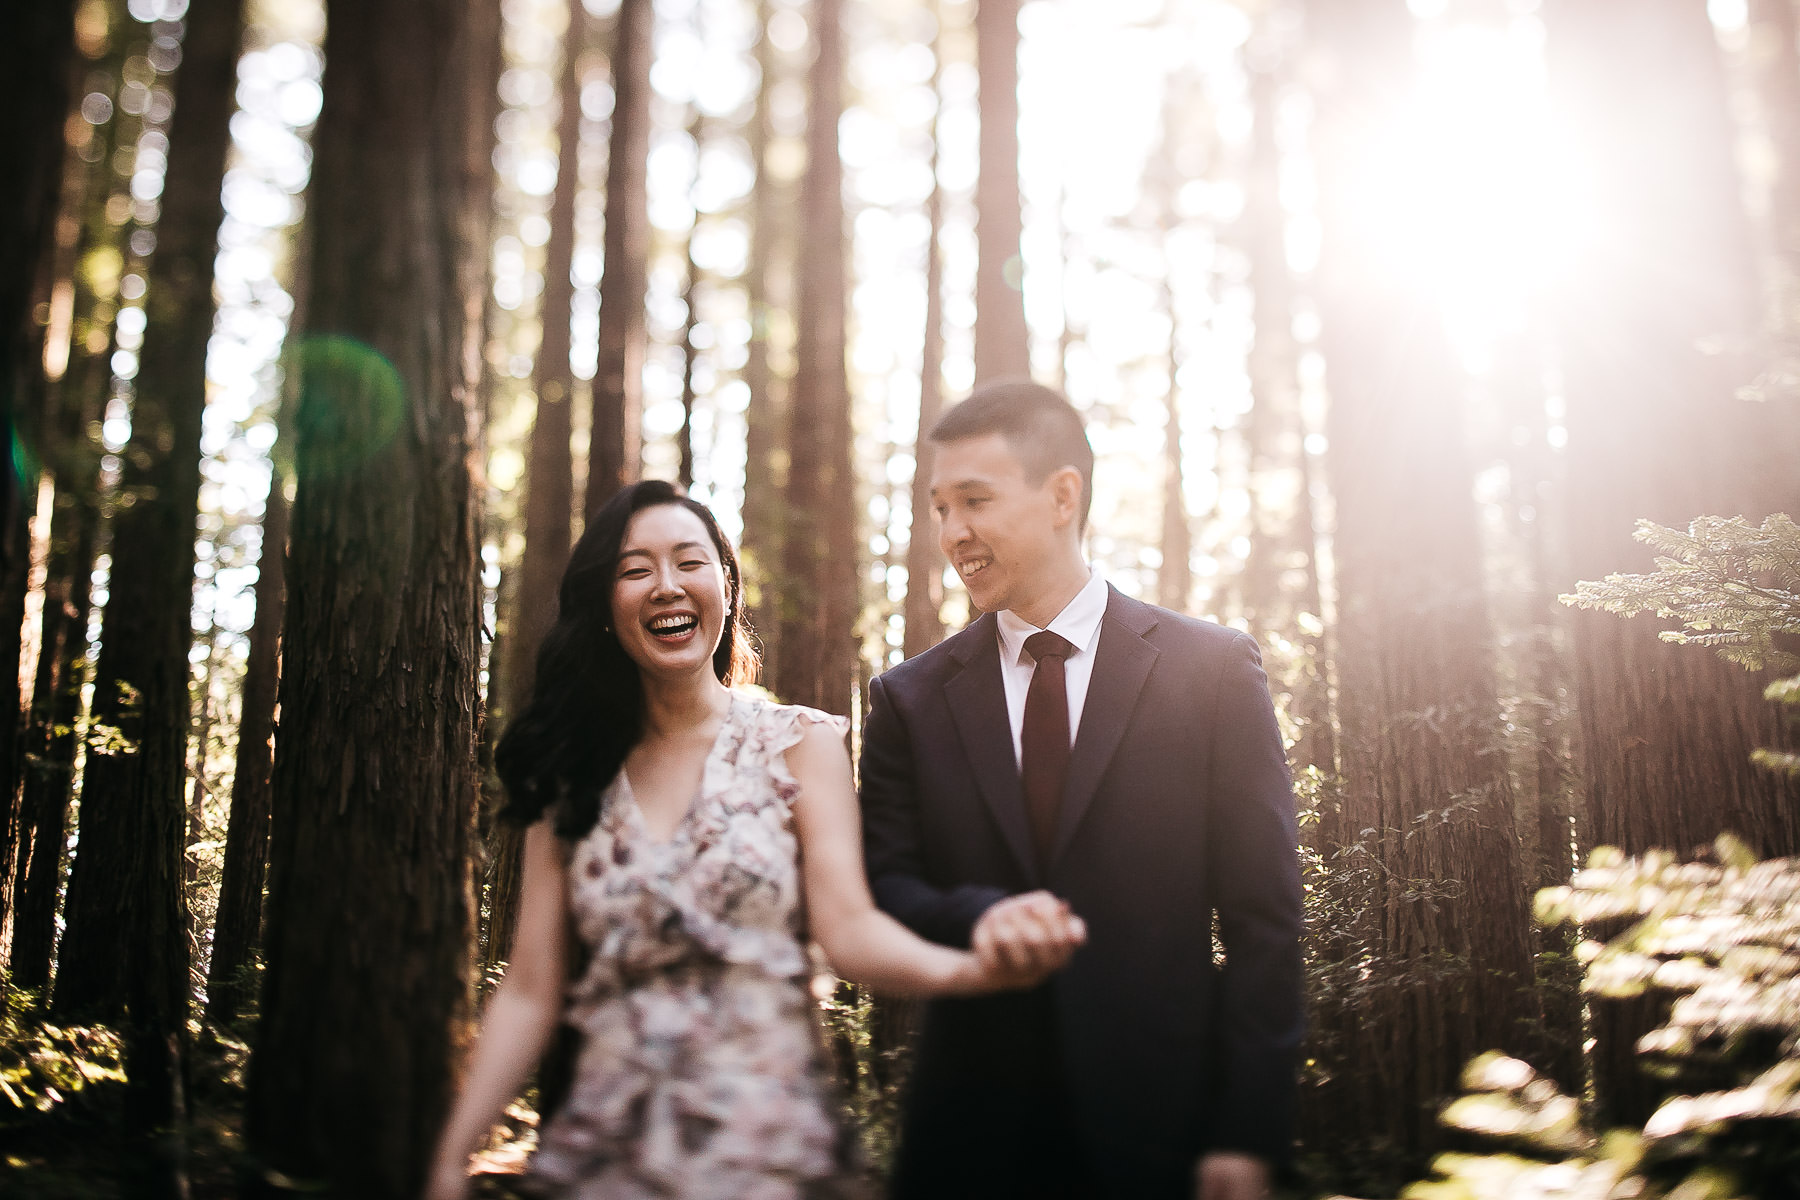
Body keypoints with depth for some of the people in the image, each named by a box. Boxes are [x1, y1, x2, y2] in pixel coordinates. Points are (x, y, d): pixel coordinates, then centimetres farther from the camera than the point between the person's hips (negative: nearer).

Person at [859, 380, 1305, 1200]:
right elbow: (878, 893, 0)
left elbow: (1262, 910, -4)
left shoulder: (1214, 668, -2)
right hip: (970, 1133, 2)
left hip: (1160, 1131, -1)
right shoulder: (909, 700, 5)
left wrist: (1247, 1133, -9)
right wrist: (975, 916, -22)